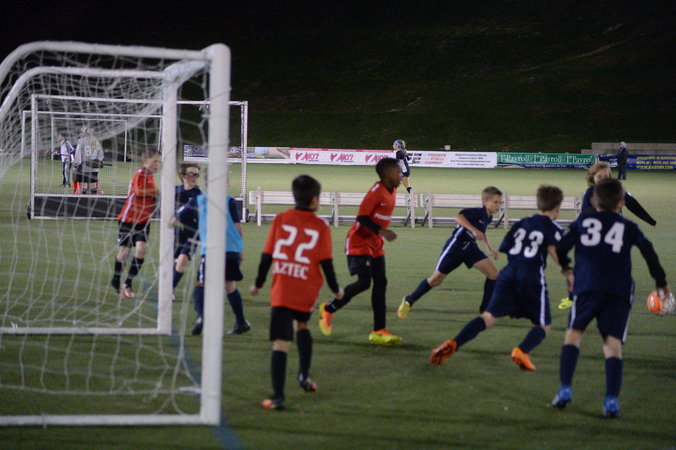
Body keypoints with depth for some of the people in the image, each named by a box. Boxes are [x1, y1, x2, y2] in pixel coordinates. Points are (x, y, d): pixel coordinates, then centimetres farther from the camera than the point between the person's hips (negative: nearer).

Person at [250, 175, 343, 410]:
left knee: (281, 342, -6)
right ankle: (304, 374, 26)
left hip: (281, 292, -1)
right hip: (307, 293, 1)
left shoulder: (280, 220, 1)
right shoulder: (321, 228, -1)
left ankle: (277, 397, -13)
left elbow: (267, 256, 3)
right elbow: (326, 263, -2)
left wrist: (258, 284, 15)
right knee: (301, 324, 31)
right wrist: (335, 289, 14)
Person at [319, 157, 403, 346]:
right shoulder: (376, 191, -19)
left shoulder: (391, 191, 8)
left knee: (380, 283, 2)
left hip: (375, 245, 9)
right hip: (359, 243, -9)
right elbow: (362, 216, -23)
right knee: (364, 282, -14)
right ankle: (328, 309, 8)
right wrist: (382, 231, -29)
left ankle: (379, 331, 4)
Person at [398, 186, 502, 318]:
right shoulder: (478, 212, -22)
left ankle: (486, 308, 2)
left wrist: (489, 249, 16)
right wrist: (473, 230, -47)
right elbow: (459, 218, -38)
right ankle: (408, 301, 21)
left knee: (493, 274, -8)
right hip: (455, 246, -8)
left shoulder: (488, 217, 4)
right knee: (436, 279, 2)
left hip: (470, 248, 8)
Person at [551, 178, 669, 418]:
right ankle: (612, 400, -11)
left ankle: (565, 389, 3)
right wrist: (661, 281, 23)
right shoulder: (628, 227, 14)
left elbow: (560, 248, 9)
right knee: (613, 343, 0)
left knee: (573, 332, 14)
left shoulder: (583, 222, 13)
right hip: (620, 290, 0)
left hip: (587, 287, 0)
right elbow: (649, 252, 14)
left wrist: (566, 268, 29)